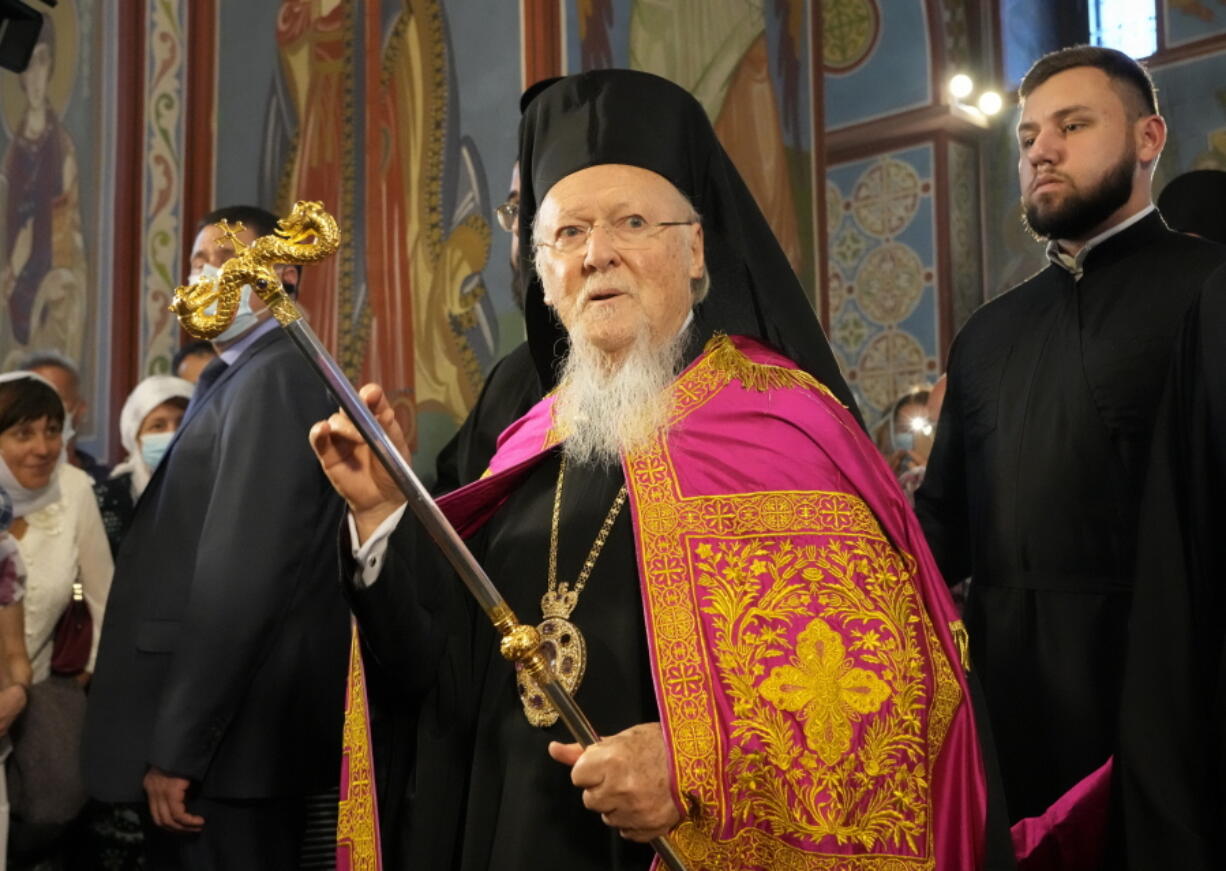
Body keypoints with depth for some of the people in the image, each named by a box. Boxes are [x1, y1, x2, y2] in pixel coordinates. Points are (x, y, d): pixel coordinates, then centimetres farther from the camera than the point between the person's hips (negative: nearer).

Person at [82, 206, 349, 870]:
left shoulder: (273, 378, -14)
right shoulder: (237, 380, 16)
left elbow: (241, 575, -23)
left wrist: (177, 747, -21)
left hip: (226, 740, -9)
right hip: (230, 735, 9)